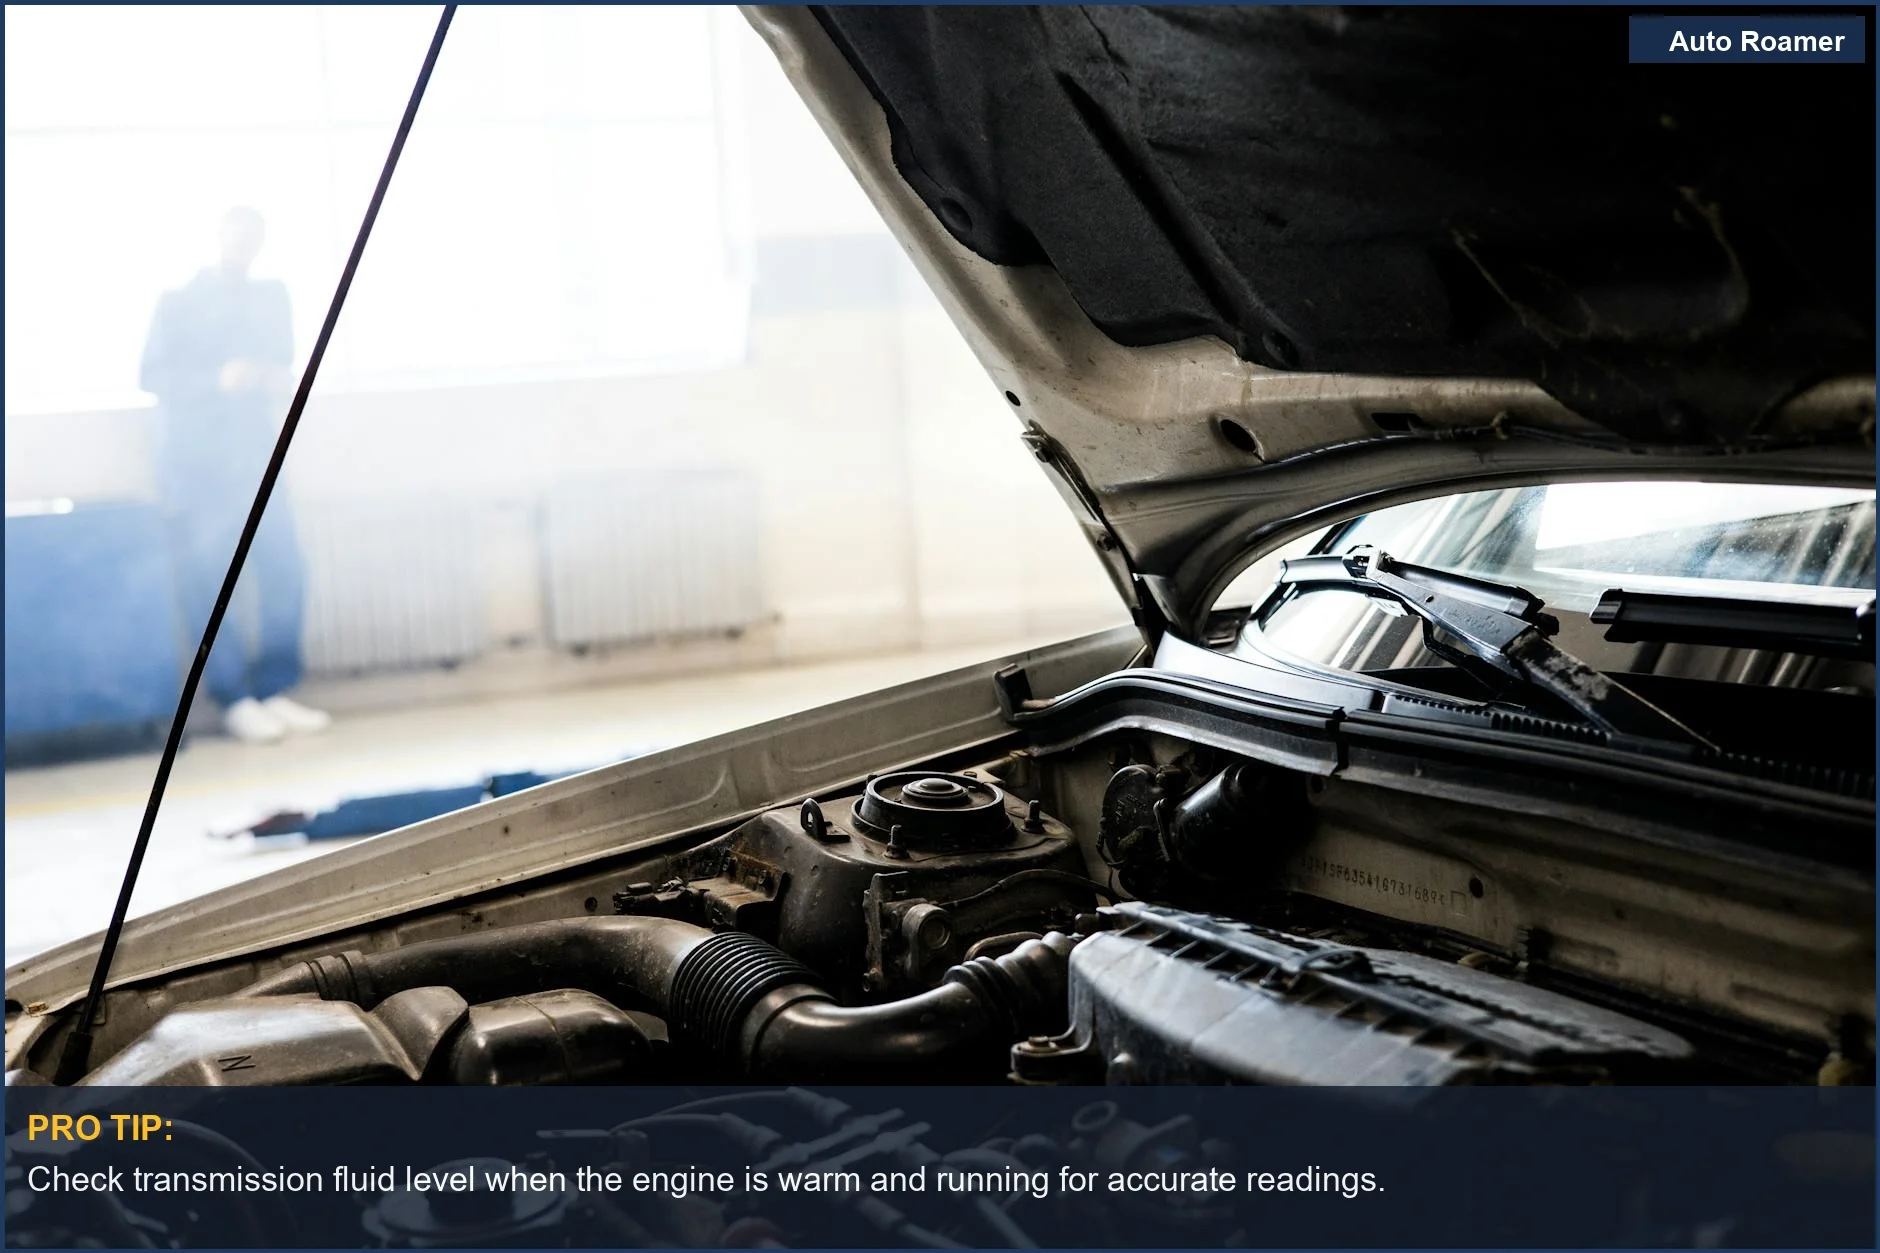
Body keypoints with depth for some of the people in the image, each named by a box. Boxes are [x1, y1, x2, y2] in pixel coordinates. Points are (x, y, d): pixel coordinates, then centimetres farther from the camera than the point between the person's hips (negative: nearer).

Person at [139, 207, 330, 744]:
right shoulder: (178, 303, 4)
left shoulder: (271, 298, 16)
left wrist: (279, 384, 0)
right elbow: (151, 374, -2)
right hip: (193, 458, -3)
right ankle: (235, 700, -1)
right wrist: (218, 379, -16)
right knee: (207, 578, -7)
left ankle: (274, 691, 2)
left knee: (282, 568, -7)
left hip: (253, 453, 4)